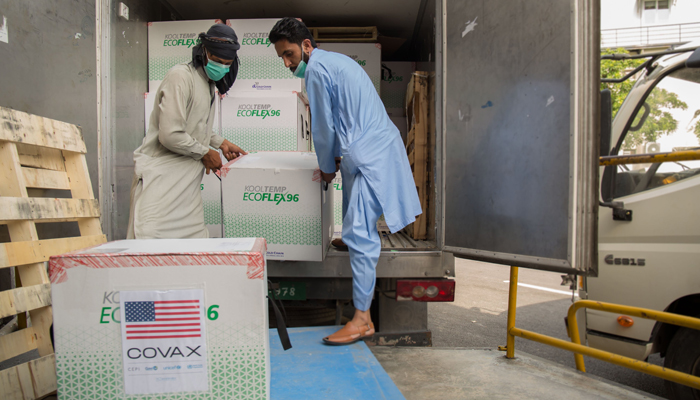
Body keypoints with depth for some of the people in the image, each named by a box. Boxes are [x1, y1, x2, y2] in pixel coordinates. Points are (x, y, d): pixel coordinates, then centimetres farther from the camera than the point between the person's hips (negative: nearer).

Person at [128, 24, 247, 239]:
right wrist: (206, 153, -8)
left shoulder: (208, 83, 16)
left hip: (187, 181, 9)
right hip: (160, 178, -9)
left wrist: (221, 143, 17)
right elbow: (171, 135, -21)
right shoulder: (181, 76, -13)